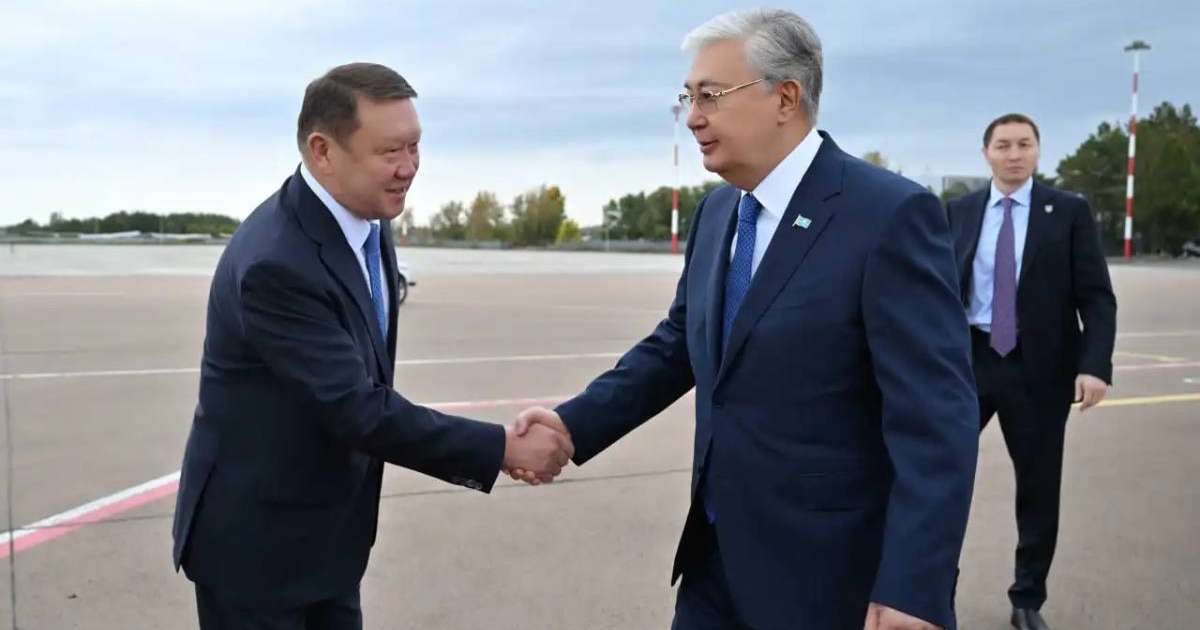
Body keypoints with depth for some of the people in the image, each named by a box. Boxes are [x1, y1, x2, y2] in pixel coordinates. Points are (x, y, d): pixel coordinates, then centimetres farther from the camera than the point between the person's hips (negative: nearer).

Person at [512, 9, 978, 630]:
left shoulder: (890, 214, -17)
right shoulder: (716, 212, 6)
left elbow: (936, 416, -20)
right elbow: (676, 344, 12)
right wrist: (575, 423, -1)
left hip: (829, 573, -6)